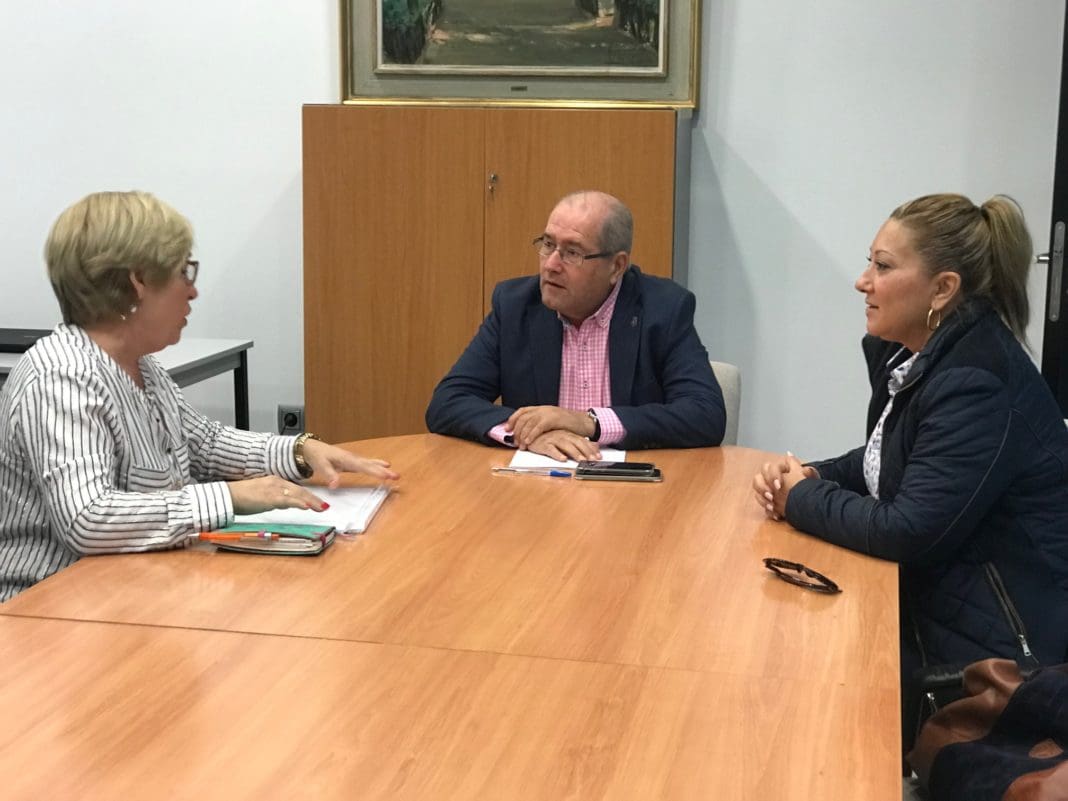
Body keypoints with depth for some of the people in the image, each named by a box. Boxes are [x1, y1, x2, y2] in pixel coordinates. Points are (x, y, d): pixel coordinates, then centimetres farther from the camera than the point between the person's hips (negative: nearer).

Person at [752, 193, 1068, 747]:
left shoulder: (977, 384, -24)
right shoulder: (914, 354, 5)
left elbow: (907, 531, -27)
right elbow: (887, 461, 19)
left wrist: (802, 499, -11)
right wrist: (810, 476, -2)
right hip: (934, 609, 9)